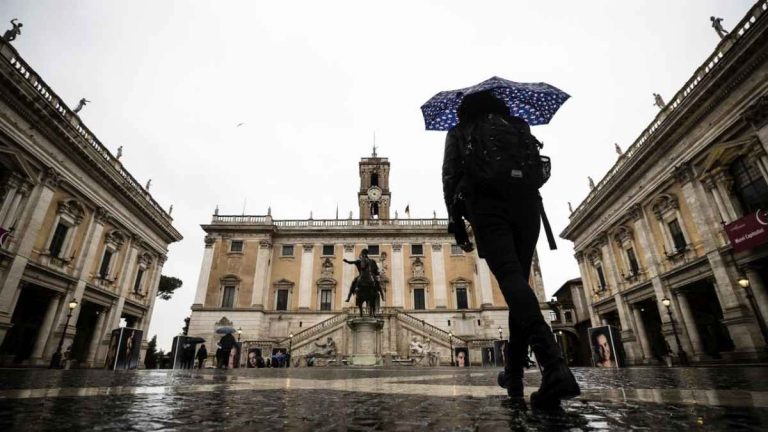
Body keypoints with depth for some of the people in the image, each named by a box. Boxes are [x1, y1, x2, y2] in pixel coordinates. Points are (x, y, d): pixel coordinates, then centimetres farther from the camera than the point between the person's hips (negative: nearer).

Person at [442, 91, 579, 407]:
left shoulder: (459, 132, 21)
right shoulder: (519, 126, 28)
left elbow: (450, 176, 9)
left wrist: (454, 217, 9)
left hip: (487, 204, -3)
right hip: (527, 203, 4)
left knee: (510, 277, -16)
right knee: (519, 280, 6)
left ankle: (552, 362, -37)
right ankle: (514, 373, 7)